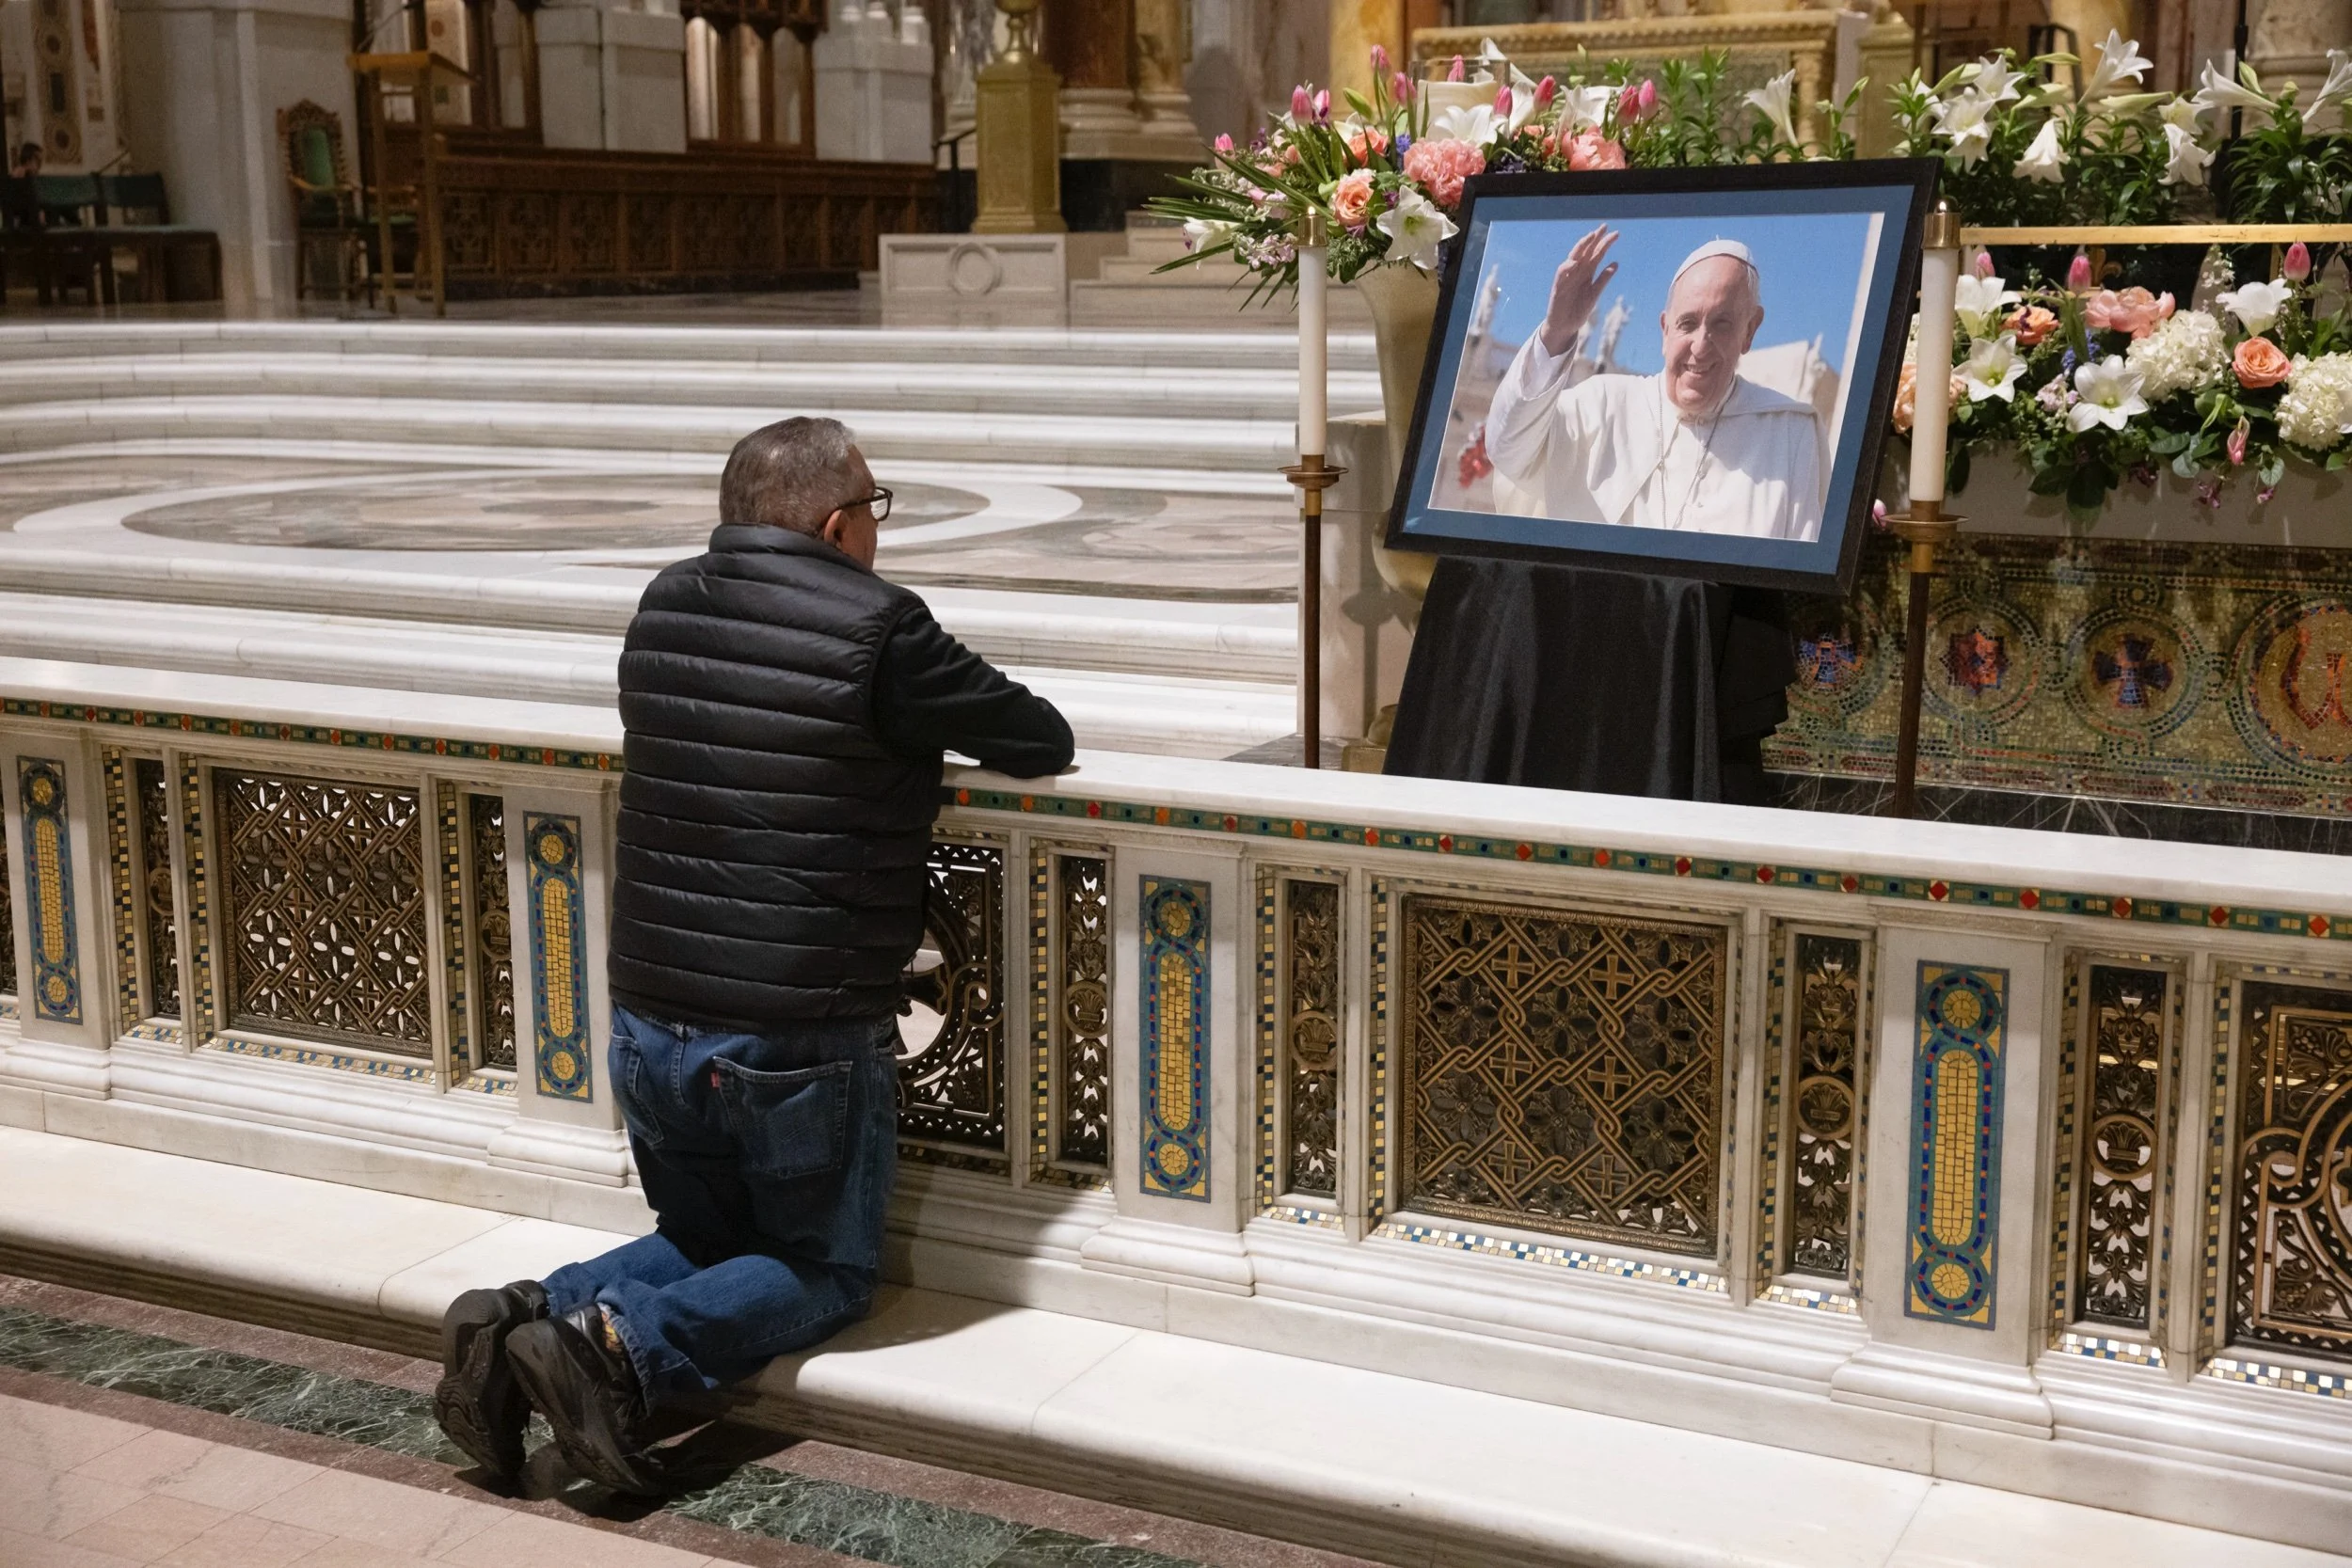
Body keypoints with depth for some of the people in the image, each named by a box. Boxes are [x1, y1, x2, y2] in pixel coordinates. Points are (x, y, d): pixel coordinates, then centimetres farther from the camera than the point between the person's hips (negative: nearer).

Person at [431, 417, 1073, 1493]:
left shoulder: (663, 609, 5)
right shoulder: (876, 628, -13)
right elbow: (1043, 743, -5)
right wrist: (938, 720, 16)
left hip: (646, 1028, 6)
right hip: (798, 1044, -6)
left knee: (704, 1239, 26)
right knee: (825, 1270, 15)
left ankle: (531, 1318, 0)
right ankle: (624, 1345, -11)